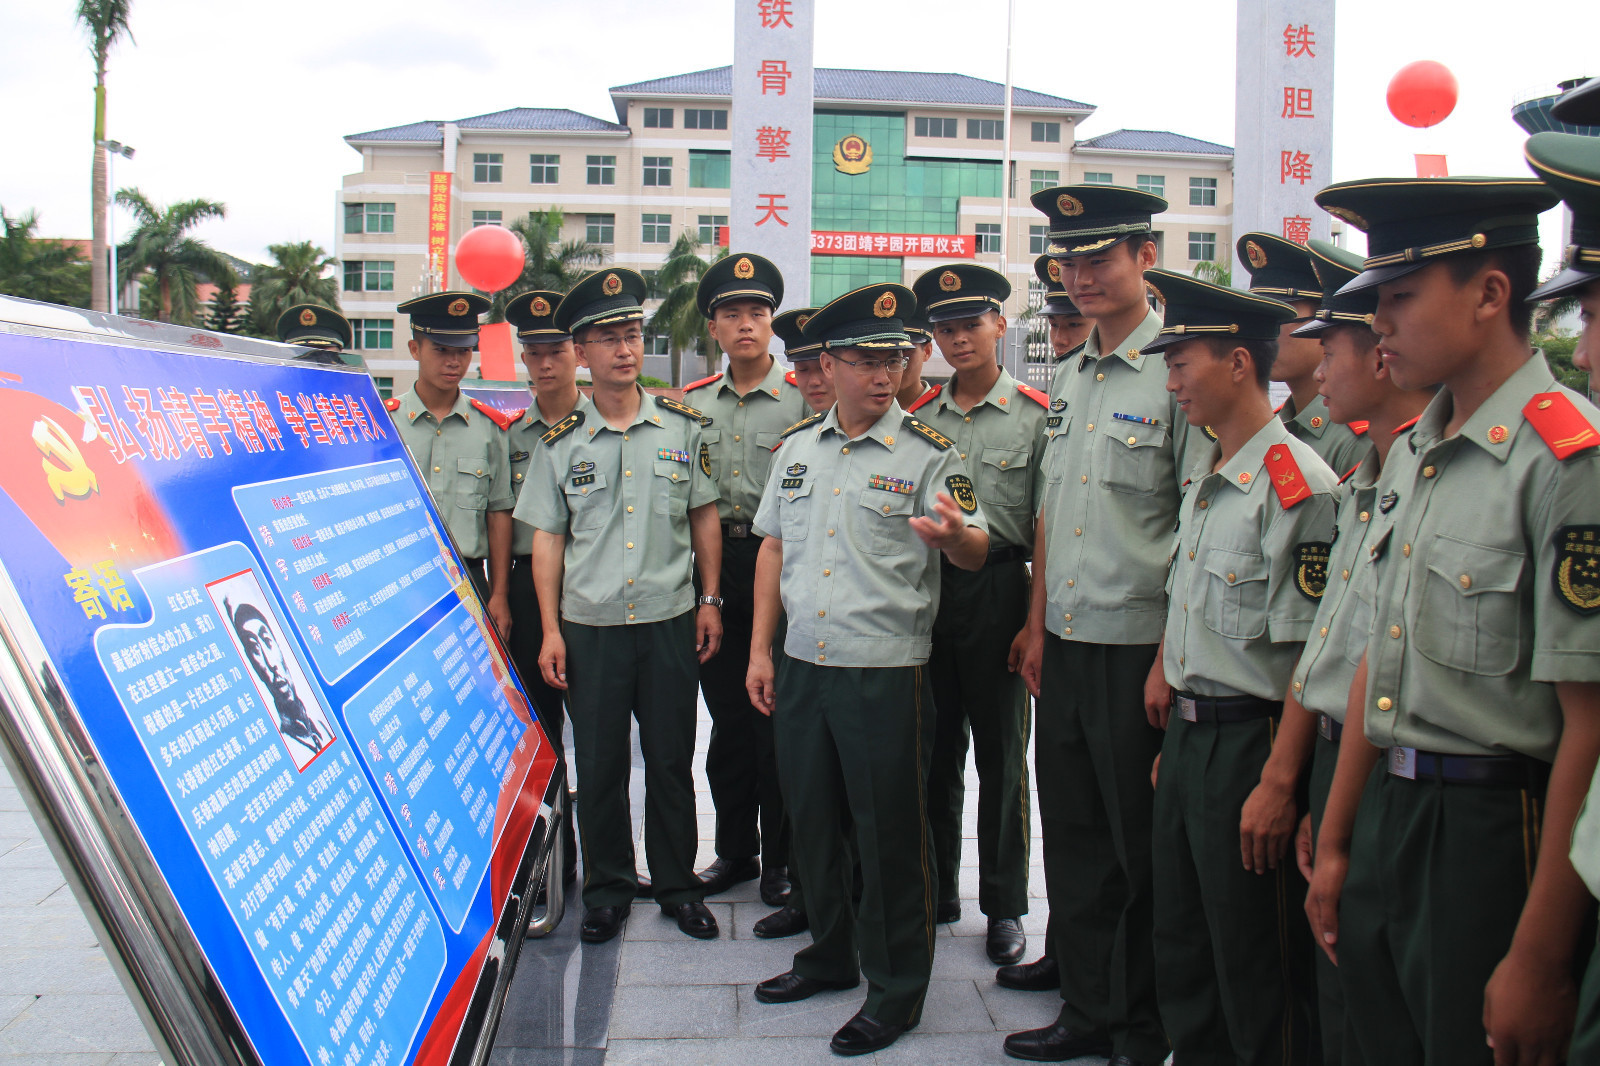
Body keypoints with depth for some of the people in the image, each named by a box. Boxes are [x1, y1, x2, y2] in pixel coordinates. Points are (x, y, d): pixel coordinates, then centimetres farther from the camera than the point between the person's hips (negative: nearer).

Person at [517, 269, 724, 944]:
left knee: (671, 761, 8)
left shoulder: (681, 426, 3)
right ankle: (607, 889, 24)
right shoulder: (560, 442, 3)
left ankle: (678, 885, 23)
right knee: (598, 765, 8)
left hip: (670, 621, 0)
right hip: (589, 628, 0)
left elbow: (704, 516, 10)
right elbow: (547, 538, 5)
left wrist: (710, 599, 5)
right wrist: (550, 630, 0)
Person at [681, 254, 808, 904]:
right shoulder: (691, 403, 12)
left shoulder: (805, 398, -1)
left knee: (776, 719, 2)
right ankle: (734, 850, 24)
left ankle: (781, 857, 15)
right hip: (712, 566, 4)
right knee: (727, 718, 11)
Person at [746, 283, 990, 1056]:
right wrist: (761, 649, 9)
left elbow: (977, 551, -13)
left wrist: (951, 533, -37)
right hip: (800, 666, 5)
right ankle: (831, 955, 37)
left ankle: (896, 992, 20)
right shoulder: (799, 446, 9)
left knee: (891, 835, 4)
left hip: (886, 673, -5)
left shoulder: (928, 453, -6)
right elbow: (773, 548, 13)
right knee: (813, 820, 17)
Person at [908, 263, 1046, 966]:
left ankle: (1005, 907, 18)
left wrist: (1034, 622, -9)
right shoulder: (917, 418, 9)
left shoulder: (1035, 418, -2)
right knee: (935, 750, 11)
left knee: (1000, 756, 5)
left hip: (997, 594, -3)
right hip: (923, 593, 4)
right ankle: (937, 890, 26)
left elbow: (1046, 532, -3)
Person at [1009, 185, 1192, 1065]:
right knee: (1072, 832, 14)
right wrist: (1037, 626, 15)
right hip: (1066, 644, 7)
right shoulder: (1069, 378, 12)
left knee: (1143, 851, 7)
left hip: (1138, 649, -7)